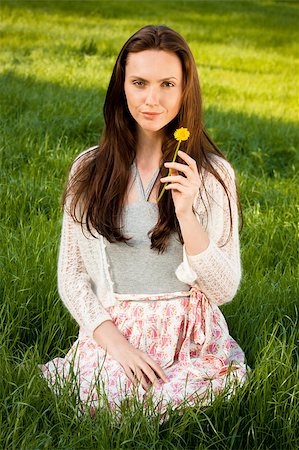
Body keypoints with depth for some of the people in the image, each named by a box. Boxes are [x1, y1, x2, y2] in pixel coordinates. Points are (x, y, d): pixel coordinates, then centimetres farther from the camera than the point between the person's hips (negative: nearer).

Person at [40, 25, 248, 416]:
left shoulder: (213, 174, -1)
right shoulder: (89, 169, 3)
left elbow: (224, 290, -3)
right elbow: (71, 275, 4)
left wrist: (186, 214, -17)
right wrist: (113, 340, -12)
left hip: (191, 342, -1)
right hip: (109, 334, 1)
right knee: (105, 400, -26)